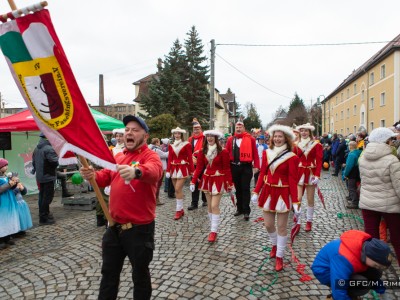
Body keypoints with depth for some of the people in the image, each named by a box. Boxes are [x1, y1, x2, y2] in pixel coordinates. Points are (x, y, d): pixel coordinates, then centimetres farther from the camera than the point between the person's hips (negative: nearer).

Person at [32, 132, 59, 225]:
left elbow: (34, 161, 15)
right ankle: (44, 218, 1)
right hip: (48, 177, -9)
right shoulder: (49, 149, -20)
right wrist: (58, 156, -5)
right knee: (47, 197, -2)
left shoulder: (36, 149, 8)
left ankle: (43, 214, 32)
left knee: (42, 196, 19)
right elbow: (55, 162, -23)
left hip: (40, 176, 9)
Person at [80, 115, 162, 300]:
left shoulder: (150, 156, -14)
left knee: (140, 274, 14)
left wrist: (136, 171, -58)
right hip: (115, 226, 7)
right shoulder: (118, 156, 11)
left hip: (139, 228, -6)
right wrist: (93, 176, -14)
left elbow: (153, 171, -35)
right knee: (109, 271, 22)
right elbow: (107, 176, 10)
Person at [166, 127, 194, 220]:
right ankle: (181, 209, 19)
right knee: (177, 190, 8)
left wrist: (192, 170, -6)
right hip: (174, 169, 5)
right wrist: (168, 170, 2)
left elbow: (190, 158, -4)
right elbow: (170, 159, 9)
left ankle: (179, 210, -4)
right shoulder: (171, 145, 11)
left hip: (183, 169, -5)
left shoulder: (186, 144, -2)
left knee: (178, 189, -12)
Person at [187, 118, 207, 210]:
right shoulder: (190, 139, 9)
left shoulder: (205, 138, -6)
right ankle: (194, 203, 10)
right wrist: (192, 158, -8)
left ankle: (205, 200, 27)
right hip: (193, 165, 4)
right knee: (194, 183, 5)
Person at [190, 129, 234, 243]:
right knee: (209, 206, 9)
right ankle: (213, 229, 22)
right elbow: (199, 168, 2)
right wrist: (193, 181, -4)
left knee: (214, 206, -8)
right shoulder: (202, 152, 2)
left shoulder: (223, 152, -9)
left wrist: (230, 184, -6)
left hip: (218, 180, -4)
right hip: (206, 179, 5)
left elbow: (227, 169, -7)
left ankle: (214, 231, 2)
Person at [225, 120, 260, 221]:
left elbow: (255, 153, -3)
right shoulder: (231, 139, 7)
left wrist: (256, 166, -8)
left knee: (245, 189, 0)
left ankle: (246, 211, 8)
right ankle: (239, 208, 26)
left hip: (246, 167, -3)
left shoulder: (250, 139, -1)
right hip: (234, 167, 3)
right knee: (238, 188, 13)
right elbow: (227, 153, 6)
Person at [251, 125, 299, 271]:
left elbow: (293, 180, -11)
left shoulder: (291, 157, -11)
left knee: (282, 227, 7)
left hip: (283, 194, -4)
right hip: (268, 192, 4)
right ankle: (274, 245, 42)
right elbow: (262, 174, 5)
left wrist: (295, 201, -14)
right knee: (268, 225, 12)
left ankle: (279, 257, 22)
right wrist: (256, 192, 4)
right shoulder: (266, 153, 2)